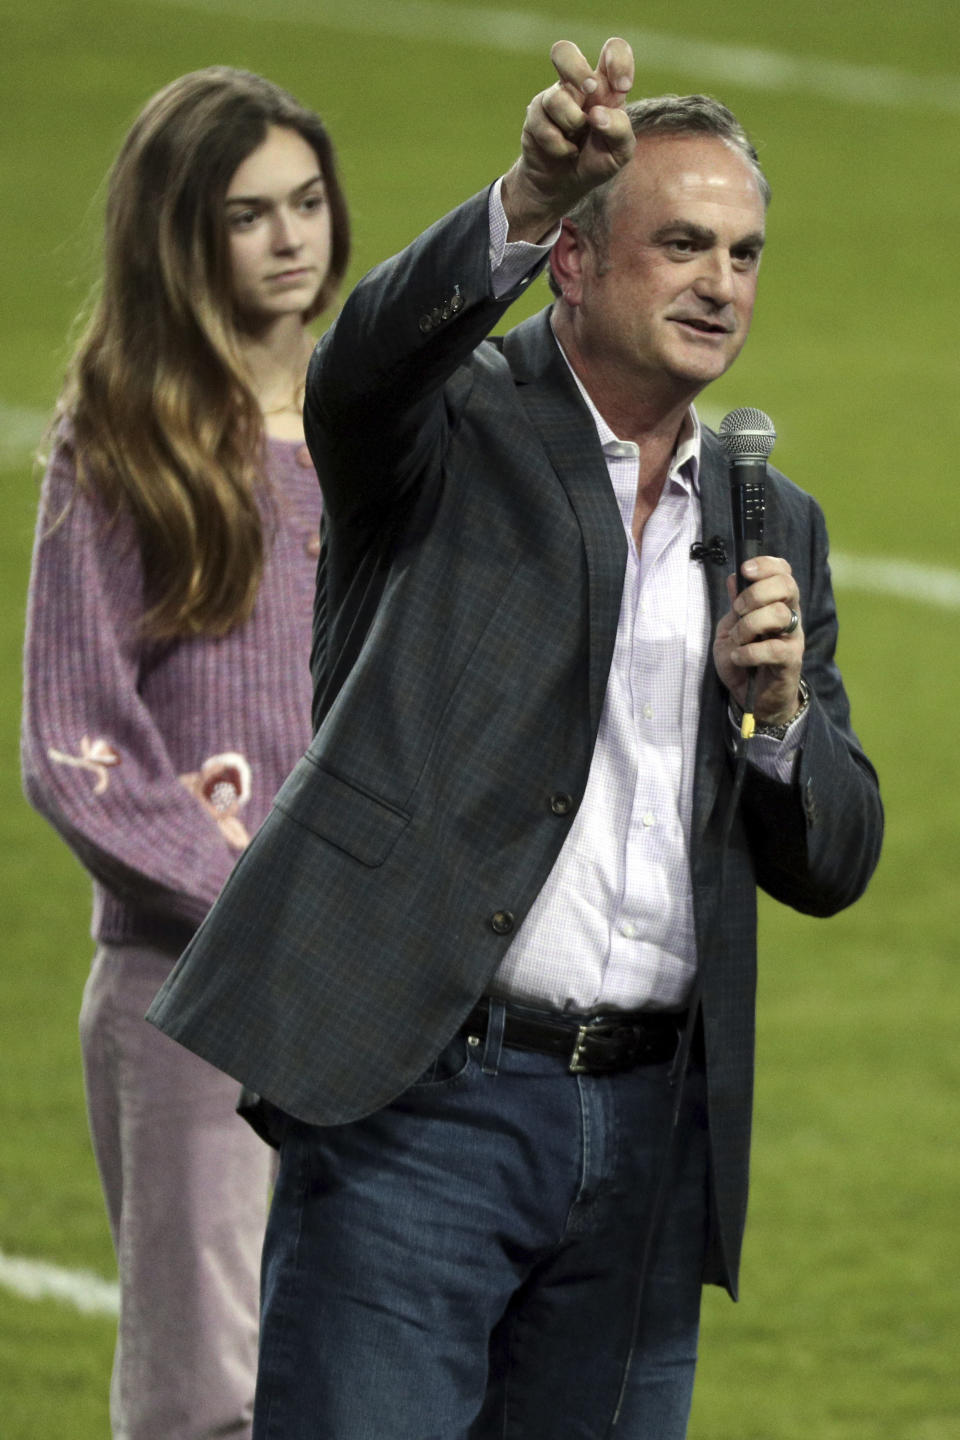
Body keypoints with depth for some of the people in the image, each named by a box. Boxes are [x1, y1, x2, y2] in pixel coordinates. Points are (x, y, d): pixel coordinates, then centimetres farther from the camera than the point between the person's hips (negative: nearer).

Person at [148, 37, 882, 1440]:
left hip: (652, 1129, 5)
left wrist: (778, 709, -5)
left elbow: (834, 865, 17)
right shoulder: (454, 429, 2)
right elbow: (367, 360, -24)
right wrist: (521, 206, -42)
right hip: (419, 1101, -5)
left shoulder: (772, 525, 17)